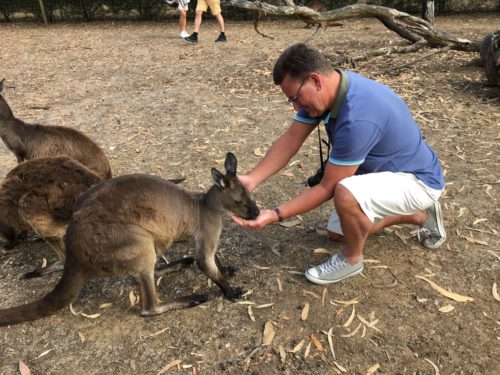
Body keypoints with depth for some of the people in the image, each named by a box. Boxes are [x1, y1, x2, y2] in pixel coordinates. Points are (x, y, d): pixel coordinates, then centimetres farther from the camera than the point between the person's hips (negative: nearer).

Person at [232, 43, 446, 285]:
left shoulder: (358, 118, -38)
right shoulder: (326, 90, -11)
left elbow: (327, 188, -30)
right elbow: (290, 140, -11)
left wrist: (275, 215, -28)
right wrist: (251, 179, -23)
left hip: (417, 179, -9)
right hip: (382, 172, 9)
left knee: (346, 194, -39)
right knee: (337, 232, 19)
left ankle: (352, 259, -6)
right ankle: (420, 215, 29)